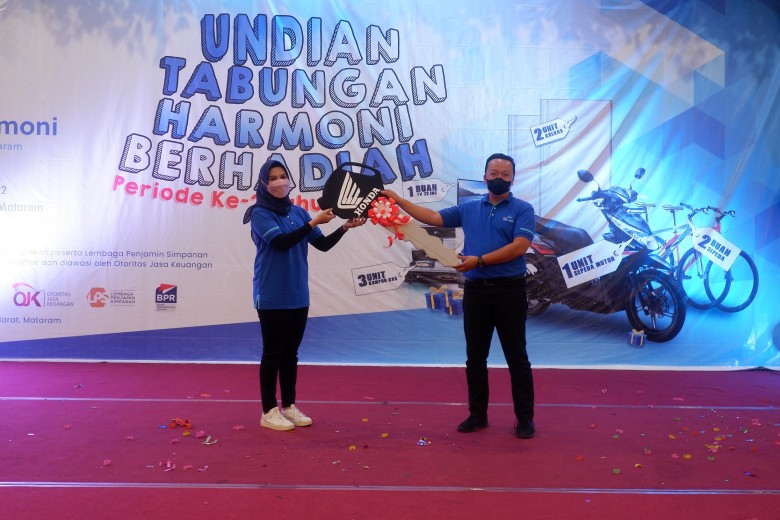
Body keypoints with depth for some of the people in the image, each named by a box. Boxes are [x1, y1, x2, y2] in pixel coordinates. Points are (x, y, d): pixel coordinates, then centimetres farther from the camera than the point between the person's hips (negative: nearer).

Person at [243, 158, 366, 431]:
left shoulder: (298, 212, 9)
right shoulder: (260, 213, -7)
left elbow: (323, 244, 7)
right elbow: (282, 242, -21)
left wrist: (344, 227, -9)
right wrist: (314, 222, -26)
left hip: (298, 295, 6)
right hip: (272, 296, -5)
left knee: (290, 352, 12)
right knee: (273, 353, 1)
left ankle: (289, 406, 23)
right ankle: (269, 412, 11)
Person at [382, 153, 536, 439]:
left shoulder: (522, 209, -2)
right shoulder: (469, 208, 11)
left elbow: (519, 247, -15)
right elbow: (432, 217, 12)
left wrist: (480, 260, -18)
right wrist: (398, 200, 8)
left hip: (509, 291, -4)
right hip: (475, 290, 5)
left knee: (517, 357, 3)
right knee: (475, 358, 11)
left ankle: (525, 418, 13)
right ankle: (477, 414, 23)